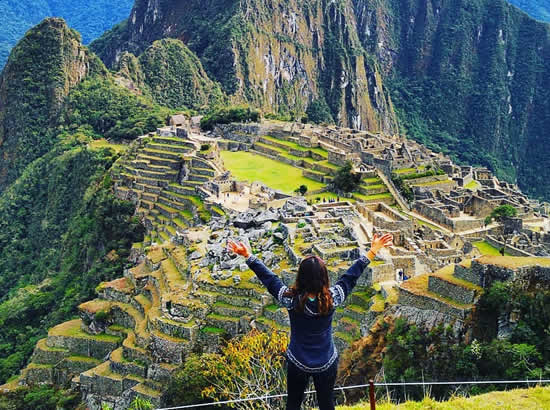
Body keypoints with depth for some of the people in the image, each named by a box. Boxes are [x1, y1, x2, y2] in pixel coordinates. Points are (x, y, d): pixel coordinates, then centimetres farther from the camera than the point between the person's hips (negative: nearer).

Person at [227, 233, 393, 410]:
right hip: (327, 363, 1)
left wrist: (248, 255, -5)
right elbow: (351, 275, -11)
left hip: (297, 363, -1)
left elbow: (268, 278, -14)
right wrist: (373, 250, -1)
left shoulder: (291, 300, -23)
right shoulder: (332, 299, -21)